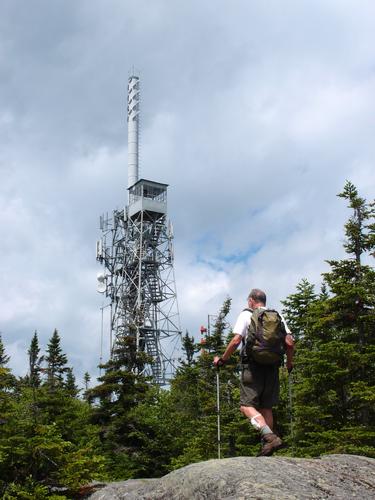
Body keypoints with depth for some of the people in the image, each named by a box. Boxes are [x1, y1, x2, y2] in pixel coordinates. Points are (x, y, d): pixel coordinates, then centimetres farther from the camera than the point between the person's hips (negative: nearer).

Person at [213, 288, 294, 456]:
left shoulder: (246, 315, 1)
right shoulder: (277, 316, 13)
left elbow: (236, 340, -9)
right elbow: (289, 343, 5)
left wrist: (222, 359, 2)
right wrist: (289, 362, 21)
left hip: (252, 365, -5)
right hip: (272, 367, 5)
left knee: (247, 405, -5)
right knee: (266, 407, 12)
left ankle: (269, 436, -26)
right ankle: (266, 448, 8)